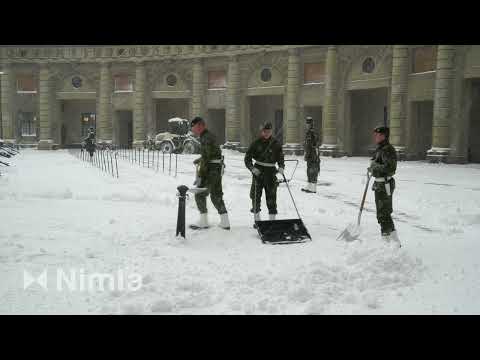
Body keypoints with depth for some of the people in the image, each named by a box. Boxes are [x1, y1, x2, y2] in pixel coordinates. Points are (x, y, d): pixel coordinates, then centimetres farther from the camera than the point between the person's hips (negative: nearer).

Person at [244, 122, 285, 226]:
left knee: (271, 196, -2)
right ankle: (257, 220, 13)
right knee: (256, 196, 1)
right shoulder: (256, 143, 1)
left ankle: (272, 219, 7)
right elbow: (247, 158, 2)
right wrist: (252, 168, -13)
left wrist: (281, 167, -7)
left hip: (271, 171, 0)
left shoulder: (276, 143, 4)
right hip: (258, 171, 0)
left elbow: (280, 157, 12)